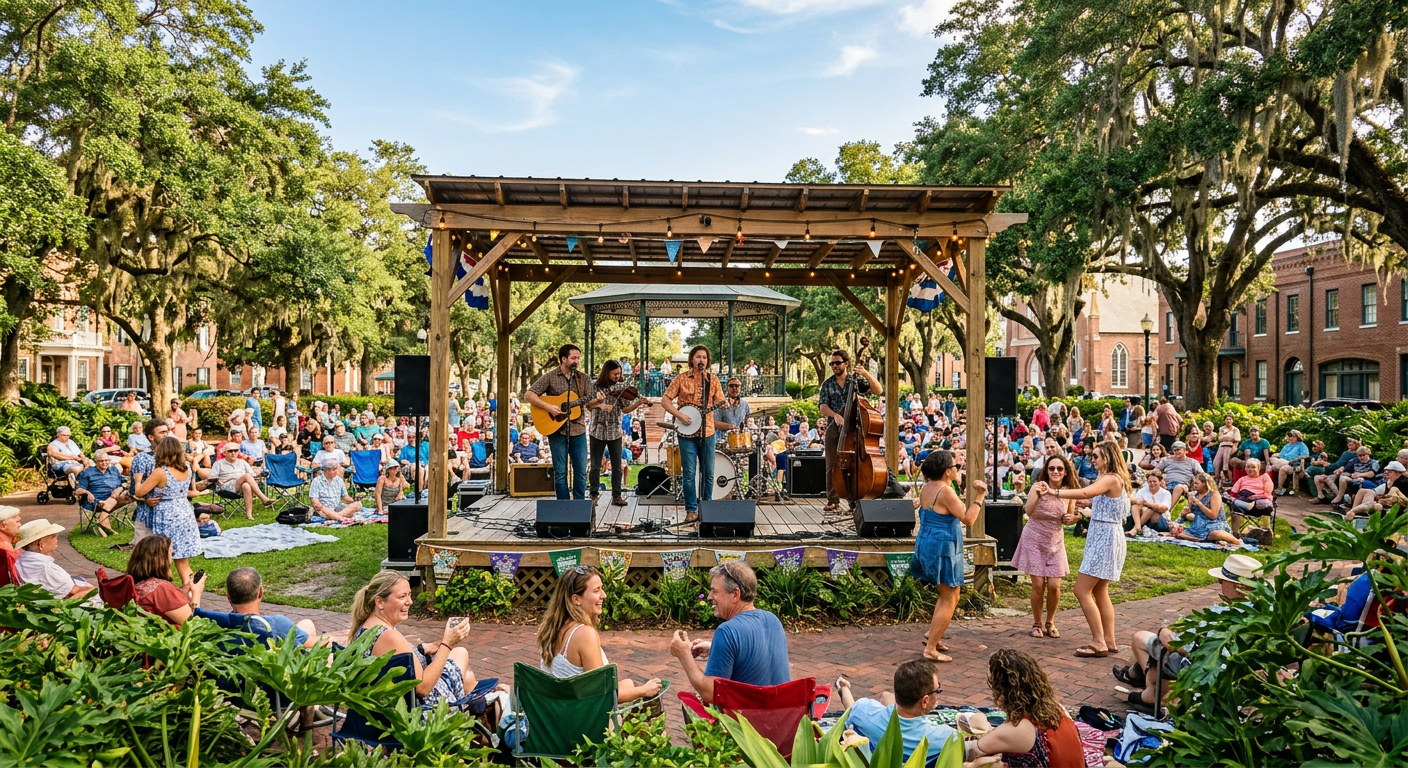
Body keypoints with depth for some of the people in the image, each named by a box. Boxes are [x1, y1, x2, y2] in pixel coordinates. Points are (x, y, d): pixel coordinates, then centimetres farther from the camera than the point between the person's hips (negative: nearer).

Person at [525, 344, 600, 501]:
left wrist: (596, 400, -21)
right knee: (560, 472, 3)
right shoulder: (550, 377, -3)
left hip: (578, 430, 3)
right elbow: (528, 395, -7)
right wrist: (549, 407, -18)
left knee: (581, 471, 3)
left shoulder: (583, 378, 7)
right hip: (556, 430, -3)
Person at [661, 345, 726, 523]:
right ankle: (691, 510, 8)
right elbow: (665, 400, -2)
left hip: (707, 432, 2)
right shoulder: (681, 379, -1)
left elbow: (720, 401, 2)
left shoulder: (713, 380, 6)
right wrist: (679, 415, -14)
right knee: (689, 473, 0)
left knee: (708, 473, 7)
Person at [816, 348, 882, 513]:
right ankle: (833, 501, 10)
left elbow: (877, 390, -8)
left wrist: (866, 374, -21)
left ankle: (854, 499, 8)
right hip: (833, 429, 2)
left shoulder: (856, 381, 3)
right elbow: (823, 407, -2)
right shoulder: (827, 384, 6)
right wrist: (835, 415, -22)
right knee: (832, 466, 3)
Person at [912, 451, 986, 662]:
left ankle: (933, 637, 24)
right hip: (942, 547, -10)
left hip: (926, 544, 10)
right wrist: (979, 496, -16)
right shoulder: (945, 490, -20)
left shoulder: (926, 487, 7)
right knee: (950, 599, -2)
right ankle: (931, 649, -3)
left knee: (946, 595, 23)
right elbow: (968, 519, -19)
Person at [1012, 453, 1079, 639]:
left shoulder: (1069, 492, -4)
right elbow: (1029, 511, -31)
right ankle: (1037, 624, 18)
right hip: (1034, 540, -3)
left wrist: (1070, 518, -11)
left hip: (1055, 542, 3)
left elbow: (1068, 518, 12)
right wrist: (1037, 492, -43)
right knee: (1038, 585, -3)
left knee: (1054, 586, -1)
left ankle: (1050, 623, 23)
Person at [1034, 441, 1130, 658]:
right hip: (1104, 537, 11)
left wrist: (1053, 492, -36)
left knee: (1082, 590, -8)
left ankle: (1099, 643, -5)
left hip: (1104, 538, -11)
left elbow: (1085, 493, -32)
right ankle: (1109, 641, 18)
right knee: (1100, 592, 14)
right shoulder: (1112, 480, 17)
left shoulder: (1110, 479, -16)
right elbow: (1093, 500, 19)